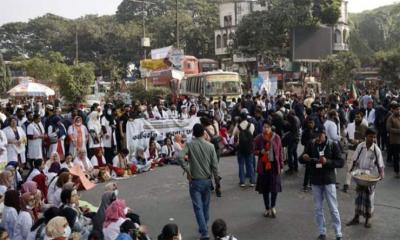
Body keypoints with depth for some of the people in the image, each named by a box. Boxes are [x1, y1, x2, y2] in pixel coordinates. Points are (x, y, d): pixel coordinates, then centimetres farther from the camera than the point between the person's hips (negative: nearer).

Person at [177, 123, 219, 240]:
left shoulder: (189, 145, -8)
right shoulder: (210, 146, -3)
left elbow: (180, 157, -24)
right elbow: (215, 165, -3)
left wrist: (187, 171, -13)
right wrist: (217, 180, 7)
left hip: (195, 181, -3)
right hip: (207, 180, 3)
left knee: (198, 207, 0)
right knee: (205, 206, 19)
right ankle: (203, 228, 35)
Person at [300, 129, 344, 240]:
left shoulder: (333, 145, -7)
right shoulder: (311, 145, -2)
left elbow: (341, 162, -8)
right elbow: (301, 159, 4)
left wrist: (327, 161, -24)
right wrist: (305, 158, -20)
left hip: (329, 180, -2)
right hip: (315, 181, 3)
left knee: (333, 209, 2)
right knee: (318, 209, 10)